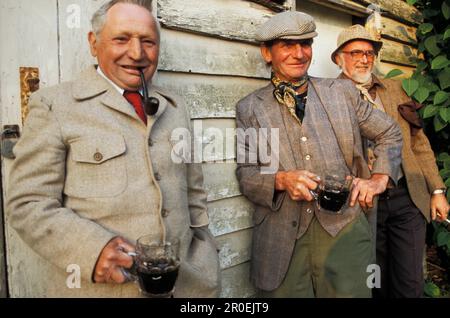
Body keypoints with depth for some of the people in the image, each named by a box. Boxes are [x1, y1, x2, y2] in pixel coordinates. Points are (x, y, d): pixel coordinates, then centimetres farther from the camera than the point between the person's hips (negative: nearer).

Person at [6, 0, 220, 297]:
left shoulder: (175, 107, 9)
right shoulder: (54, 105, -5)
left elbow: (194, 193, 12)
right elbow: (29, 203, -8)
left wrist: (206, 267, 7)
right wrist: (92, 249, -23)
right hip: (95, 286, -4)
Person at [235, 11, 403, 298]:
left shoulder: (343, 92, 8)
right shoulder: (250, 108, 4)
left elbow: (390, 134, 18)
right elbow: (246, 174, 2)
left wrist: (379, 179, 3)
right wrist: (281, 179, -17)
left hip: (344, 231, 1)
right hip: (282, 241, 0)